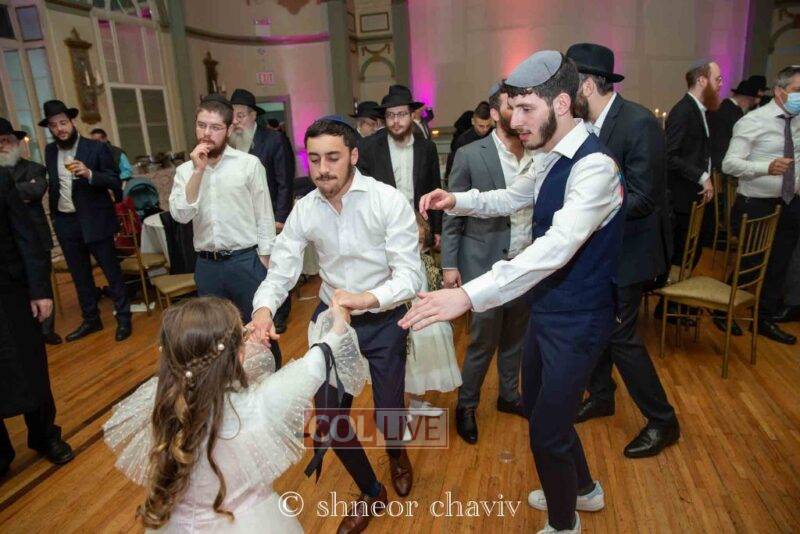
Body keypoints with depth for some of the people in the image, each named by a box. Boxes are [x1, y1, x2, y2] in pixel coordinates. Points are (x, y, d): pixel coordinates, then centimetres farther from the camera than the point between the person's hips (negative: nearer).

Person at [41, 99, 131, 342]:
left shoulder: (97, 148, -7)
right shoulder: (50, 150, 8)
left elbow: (115, 182, -11)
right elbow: (52, 183, 17)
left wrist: (89, 174, -26)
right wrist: (53, 215, 11)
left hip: (95, 220, -5)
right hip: (65, 222, 6)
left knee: (112, 271, 3)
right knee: (80, 275, 15)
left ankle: (123, 319, 14)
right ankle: (91, 320, 28)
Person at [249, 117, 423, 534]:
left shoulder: (389, 201, -18)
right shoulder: (304, 210, -6)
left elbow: (409, 274, -22)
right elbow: (281, 271, -6)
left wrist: (365, 299, -40)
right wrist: (263, 308, -28)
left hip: (383, 320, -3)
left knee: (388, 414, 6)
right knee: (329, 416, 8)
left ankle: (396, 454, 50)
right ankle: (370, 492, 39)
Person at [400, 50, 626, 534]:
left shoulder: (594, 165, -26)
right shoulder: (552, 159, 4)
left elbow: (556, 248, -38)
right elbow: (513, 198, 21)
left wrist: (468, 295, -47)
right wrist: (458, 200, 2)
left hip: (575, 321, -9)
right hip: (547, 308, 9)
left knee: (547, 431, 5)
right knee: (537, 404, 25)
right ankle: (582, 488, 52)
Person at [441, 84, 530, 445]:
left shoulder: (538, 155, 0)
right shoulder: (470, 155, -10)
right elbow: (453, 215, -6)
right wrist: (449, 265, -7)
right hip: (485, 264, -4)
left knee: (515, 337, 18)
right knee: (483, 341, 5)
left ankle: (509, 395, 41)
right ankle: (466, 405, 28)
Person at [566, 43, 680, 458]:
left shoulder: (638, 123, -20)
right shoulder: (588, 124, 2)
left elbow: (643, 199, -23)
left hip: (627, 249, -7)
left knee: (620, 334, -1)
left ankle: (662, 421, 20)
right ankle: (600, 396, 40)